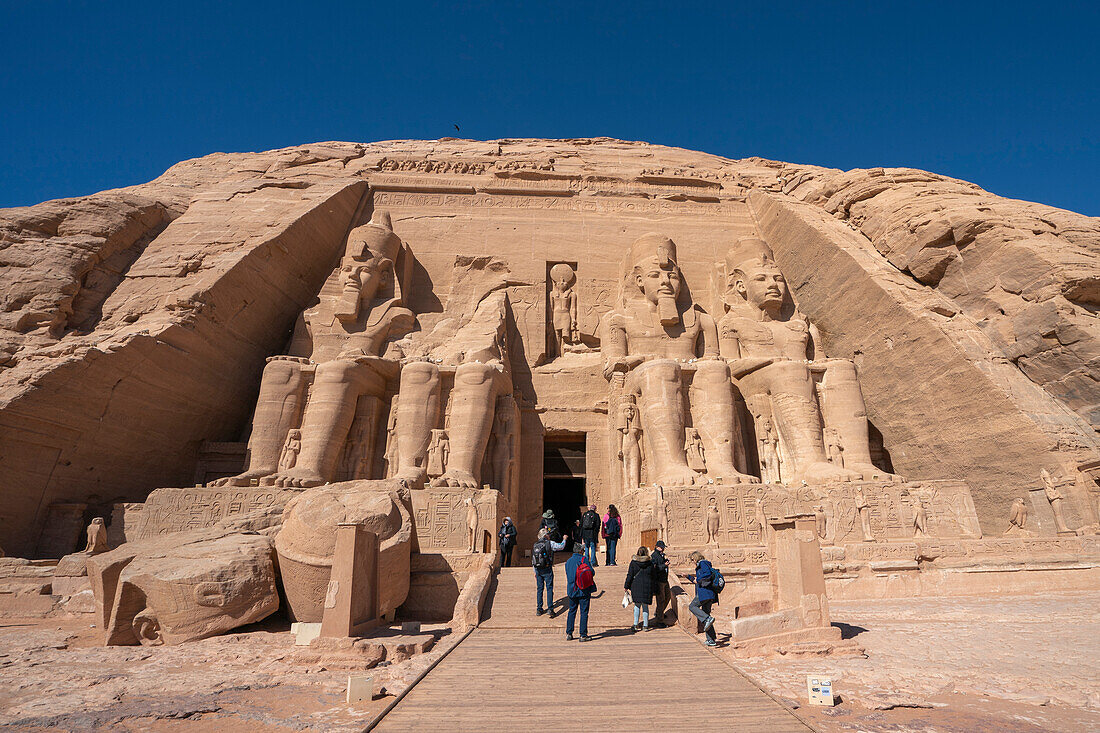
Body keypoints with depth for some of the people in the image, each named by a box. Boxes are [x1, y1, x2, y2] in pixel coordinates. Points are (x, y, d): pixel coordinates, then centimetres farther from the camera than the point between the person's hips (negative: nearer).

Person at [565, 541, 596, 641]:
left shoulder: (568, 561, 7)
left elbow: (566, 578, 13)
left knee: (572, 611, 15)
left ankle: (569, 634, 16)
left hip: (572, 591, 5)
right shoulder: (583, 559, -11)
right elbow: (592, 573, -10)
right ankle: (583, 635, 5)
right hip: (584, 591, -5)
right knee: (584, 612, 3)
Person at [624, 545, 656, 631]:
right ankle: (645, 625, 9)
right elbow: (652, 576, 6)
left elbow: (630, 576, -4)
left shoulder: (633, 562, -3)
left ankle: (636, 624, 8)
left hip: (636, 586, 0)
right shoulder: (650, 563, -1)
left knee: (637, 605, 14)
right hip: (647, 586, 0)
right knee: (645, 605, 10)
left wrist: (627, 586, 5)